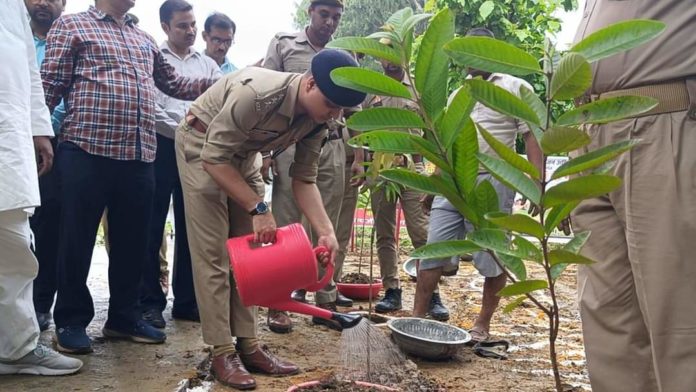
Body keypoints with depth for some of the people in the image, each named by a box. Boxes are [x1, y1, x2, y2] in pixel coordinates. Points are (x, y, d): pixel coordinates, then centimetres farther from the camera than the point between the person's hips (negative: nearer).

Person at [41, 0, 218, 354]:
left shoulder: (144, 40, 23)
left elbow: (174, 85, 28)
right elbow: (50, 85, 0)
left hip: (139, 156, 6)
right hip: (87, 152, -5)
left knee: (132, 241, 10)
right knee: (77, 240, 2)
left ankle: (123, 317, 23)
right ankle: (71, 321, 16)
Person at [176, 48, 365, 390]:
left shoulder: (315, 120, -14)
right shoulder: (255, 94, -36)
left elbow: (304, 179, -8)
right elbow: (213, 158, -32)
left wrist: (326, 232, -20)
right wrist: (258, 207, -32)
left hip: (242, 153, 7)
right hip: (202, 147, -7)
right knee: (213, 254, -9)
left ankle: (247, 343, 11)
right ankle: (222, 352, -2)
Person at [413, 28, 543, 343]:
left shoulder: (516, 88, 2)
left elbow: (532, 137, -5)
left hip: (493, 183, -5)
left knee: (493, 259, 3)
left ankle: (483, 324, 16)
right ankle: (417, 317, 7)